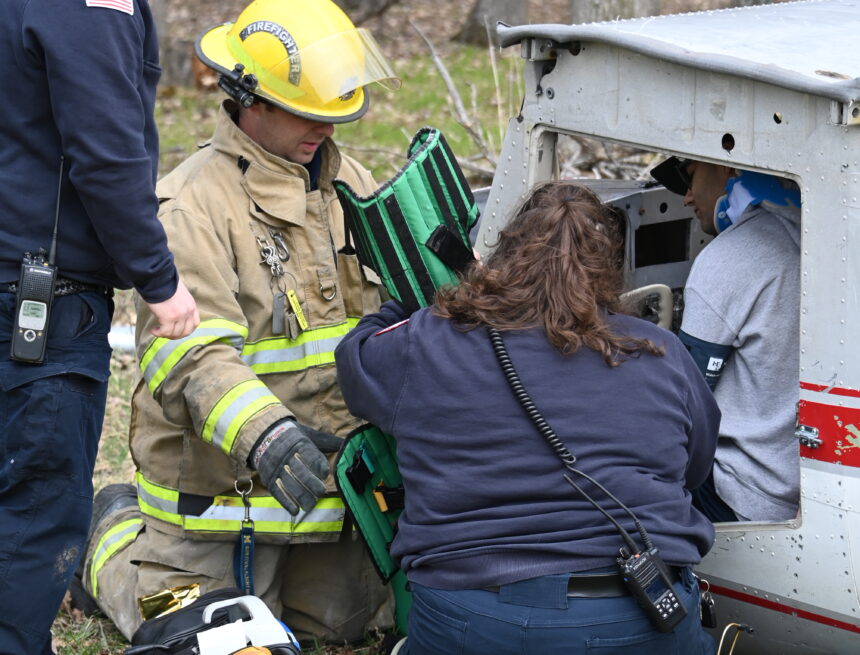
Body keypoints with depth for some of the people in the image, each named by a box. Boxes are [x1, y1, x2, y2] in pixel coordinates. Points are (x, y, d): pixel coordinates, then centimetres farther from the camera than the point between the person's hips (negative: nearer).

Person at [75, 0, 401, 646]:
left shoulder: (349, 182, 6)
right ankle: (119, 535, 30)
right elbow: (188, 353, -30)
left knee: (345, 621, 17)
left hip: (335, 469, 7)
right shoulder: (193, 204, -19)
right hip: (222, 472, -7)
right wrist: (264, 435, -44)